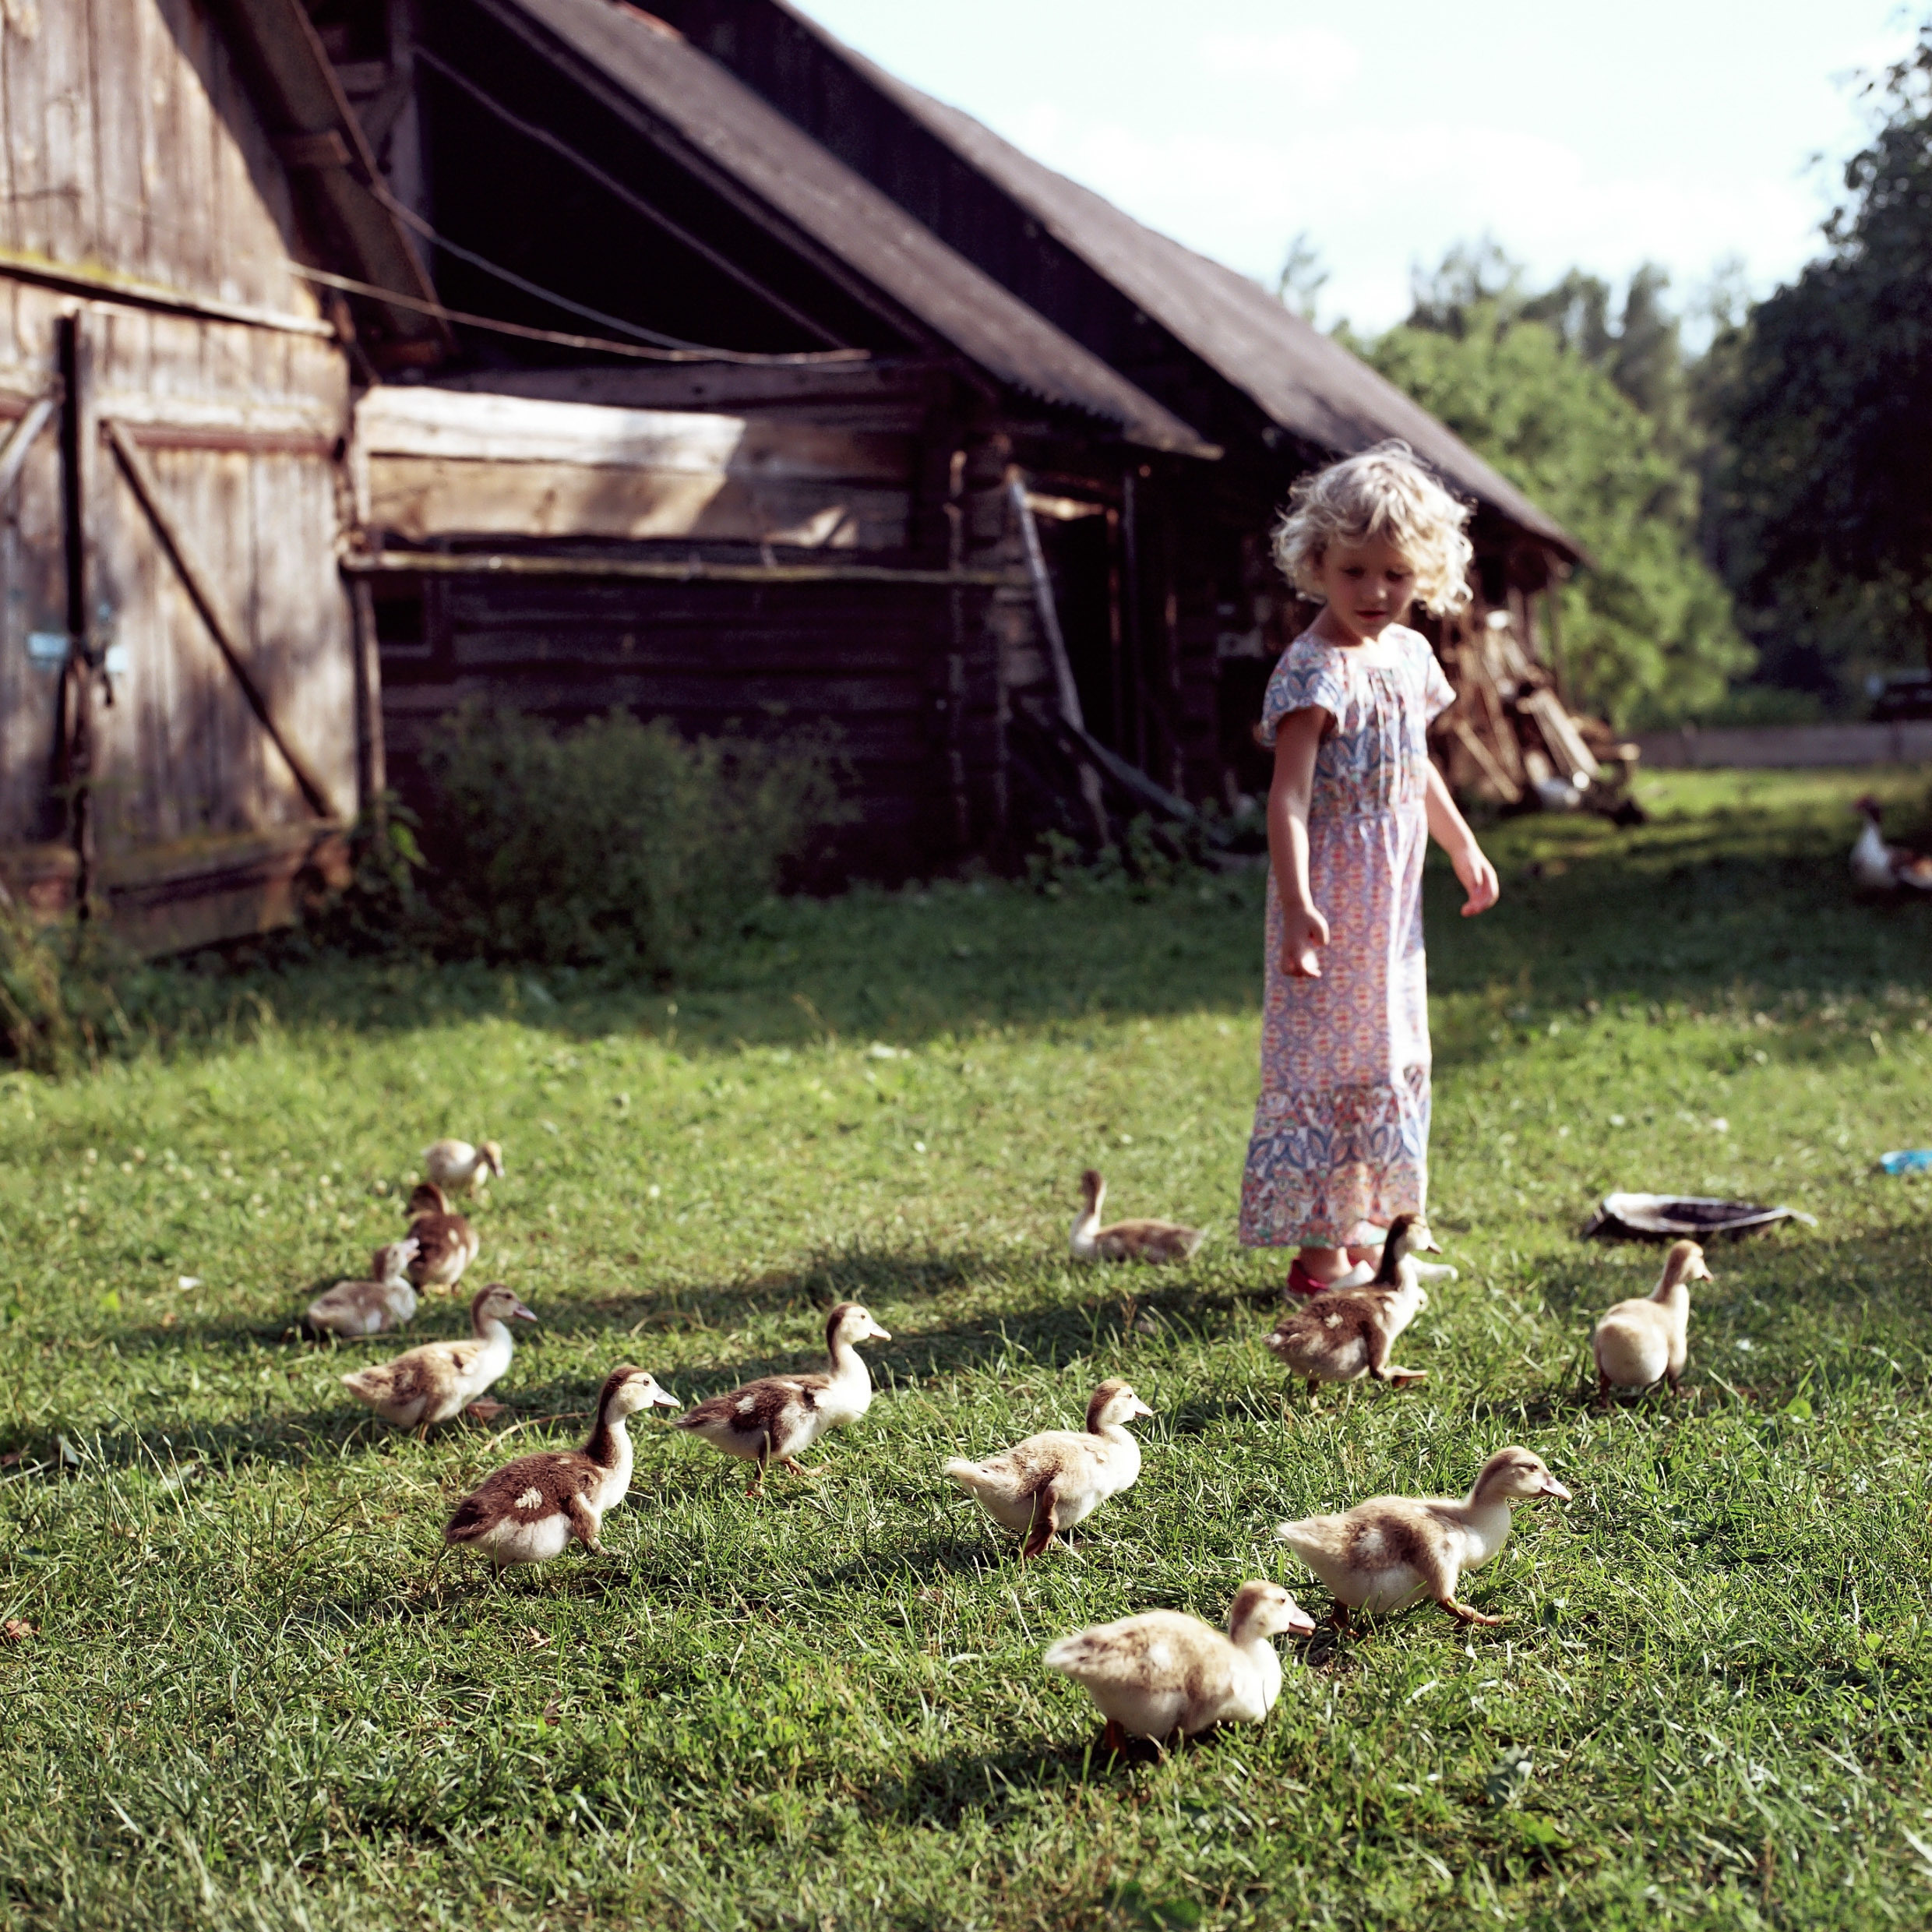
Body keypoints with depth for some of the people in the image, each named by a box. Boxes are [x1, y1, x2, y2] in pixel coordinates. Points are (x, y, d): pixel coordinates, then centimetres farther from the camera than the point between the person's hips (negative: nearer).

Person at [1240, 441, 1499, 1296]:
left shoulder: (1410, 654, 8)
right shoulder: (1313, 670, -17)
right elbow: (1288, 797, -24)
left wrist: (1464, 849, 30)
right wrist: (1297, 904, -33)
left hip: (1393, 901, 9)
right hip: (1331, 899, -9)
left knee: (1394, 1058, 16)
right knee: (1322, 1060, -5)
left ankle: (1360, 1230, 28)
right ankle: (1315, 1250, 1)